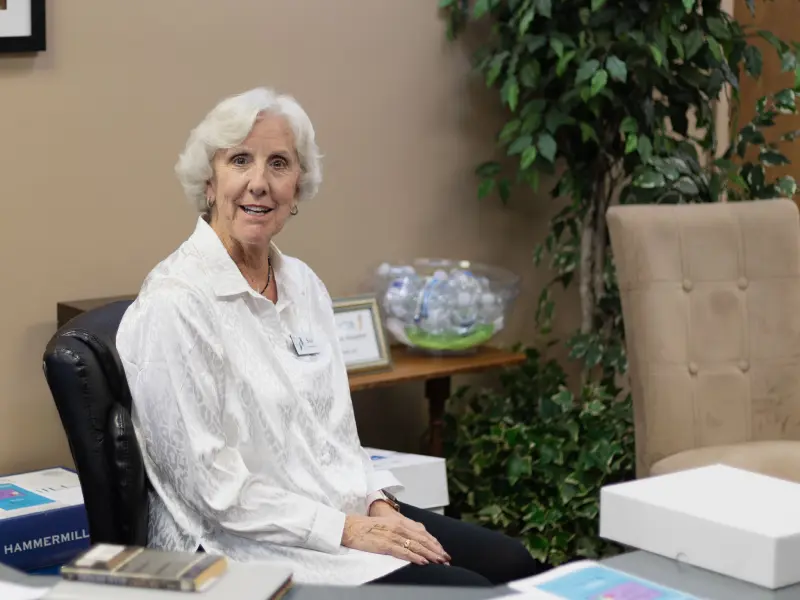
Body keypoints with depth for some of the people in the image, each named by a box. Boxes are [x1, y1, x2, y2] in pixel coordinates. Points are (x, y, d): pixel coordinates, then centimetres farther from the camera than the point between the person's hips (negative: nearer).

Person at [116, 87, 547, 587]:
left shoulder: (304, 284, 10)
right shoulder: (175, 305, -15)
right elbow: (208, 481, -17)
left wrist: (378, 503, -2)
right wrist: (345, 530, -18)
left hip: (348, 511, 8)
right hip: (249, 547, -8)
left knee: (513, 564, -8)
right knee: (464, 589, -19)